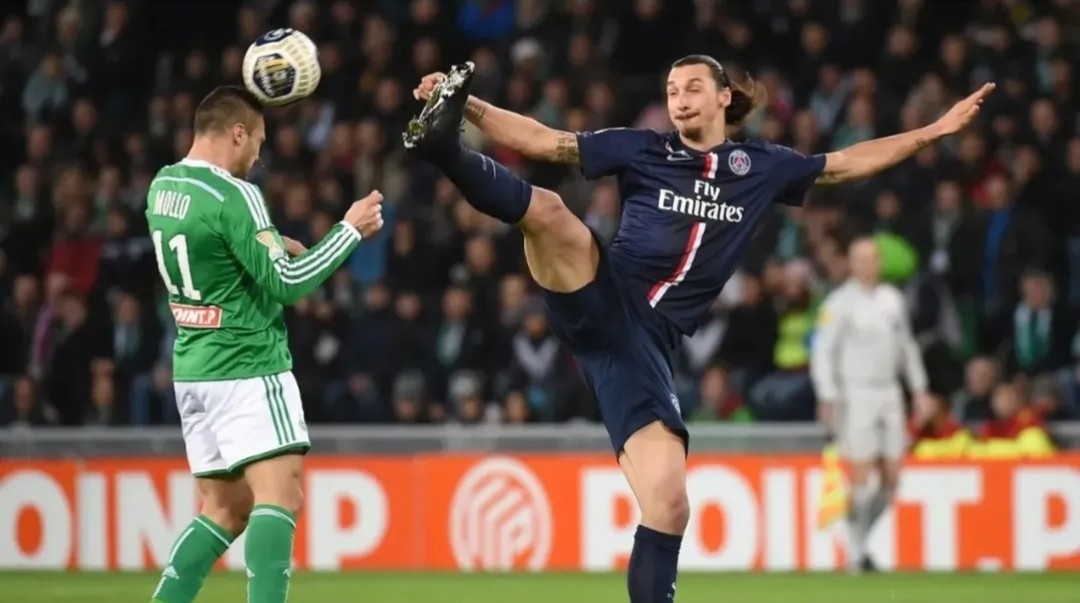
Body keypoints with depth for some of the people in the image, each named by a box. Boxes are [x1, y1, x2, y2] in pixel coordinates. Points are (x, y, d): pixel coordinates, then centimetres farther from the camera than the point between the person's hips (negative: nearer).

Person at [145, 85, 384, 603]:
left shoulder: (162, 186, 9)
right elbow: (286, 283, -17)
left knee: (224, 509, 13)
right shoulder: (234, 197, -16)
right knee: (280, 496, -14)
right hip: (247, 366, -9)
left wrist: (271, 245, 17)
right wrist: (351, 229, -10)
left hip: (193, 366, 9)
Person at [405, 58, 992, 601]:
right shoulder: (642, 149, 9)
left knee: (669, 507, -9)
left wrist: (933, 131, 28)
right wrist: (468, 105, -7)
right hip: (599, 301, -2)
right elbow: (542, 141, 5)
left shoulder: (761, 167, 17)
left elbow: (846, 164, 29)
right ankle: (445, 147, -53)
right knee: (549, 210, -33)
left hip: (647, 341, 2)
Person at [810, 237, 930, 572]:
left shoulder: (893, 299, 12)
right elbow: (823, 352, -8)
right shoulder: (840, 303, -6)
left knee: (892, 476, 3)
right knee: (862, 477, -9)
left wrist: (919, 388, 17)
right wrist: (828, 399, -15)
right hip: (855, 395, -6)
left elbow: (907, 345, 21)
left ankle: (861, 537, 20)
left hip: (889, 393, 6)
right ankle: (855, 550, 1)